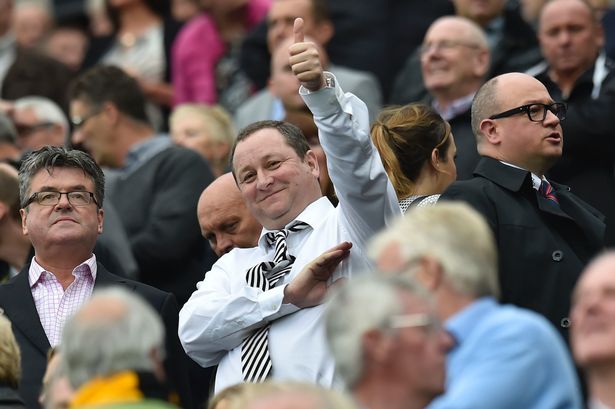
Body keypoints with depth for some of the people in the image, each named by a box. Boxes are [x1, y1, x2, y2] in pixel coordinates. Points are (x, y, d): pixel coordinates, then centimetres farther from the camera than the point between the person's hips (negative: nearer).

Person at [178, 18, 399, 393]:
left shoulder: (351, 228, 13)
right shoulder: (234, 265, 25)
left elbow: (357, 162, -6)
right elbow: (193, 332, 8)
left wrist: (320, 88, -20)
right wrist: (287, 297, -2)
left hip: (327, 403, -3)